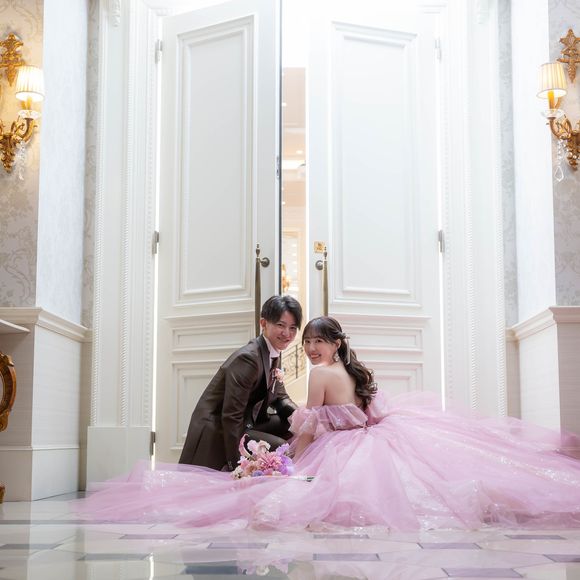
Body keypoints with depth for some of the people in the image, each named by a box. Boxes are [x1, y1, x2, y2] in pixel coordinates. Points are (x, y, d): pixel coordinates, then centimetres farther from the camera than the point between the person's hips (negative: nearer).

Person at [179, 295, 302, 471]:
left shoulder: (273, 354, 5)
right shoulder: (247, 359, -25)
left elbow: (279, 396, 17)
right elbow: (231, 416, -25)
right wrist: (236, 466, -23)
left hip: (245, 425, 10)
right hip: (216, 434, -10)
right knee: (278, 447, -22)